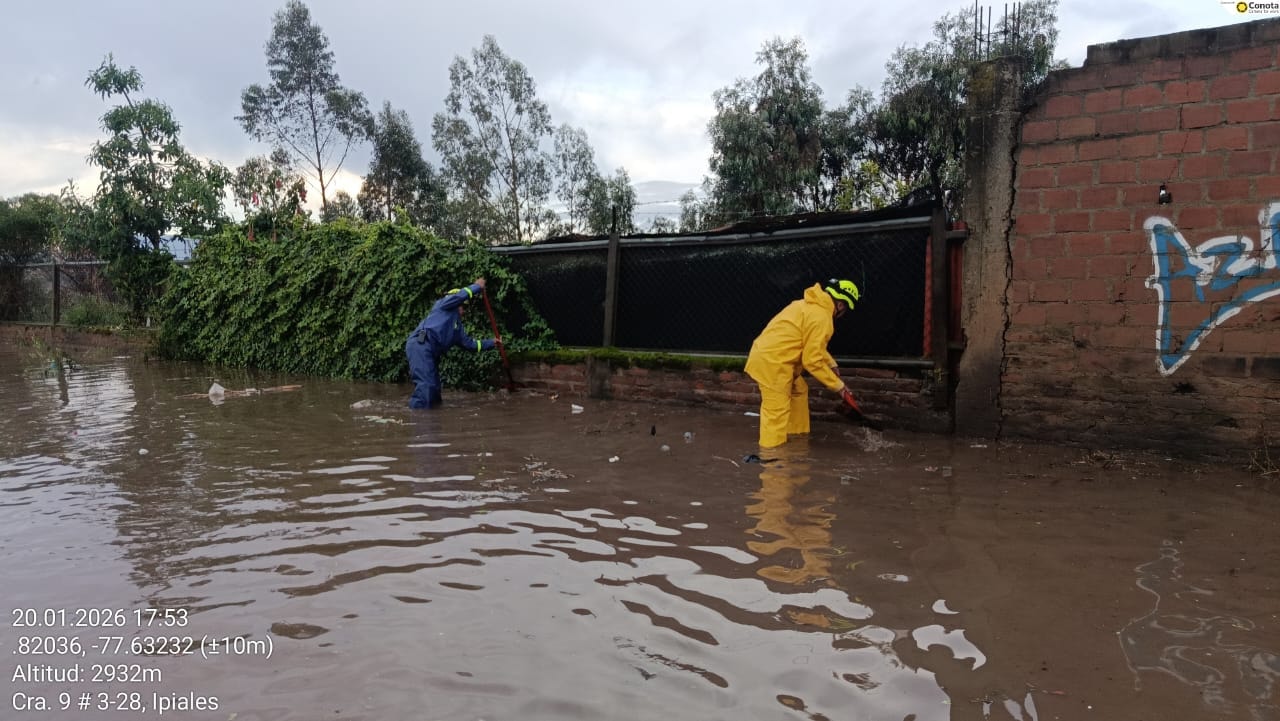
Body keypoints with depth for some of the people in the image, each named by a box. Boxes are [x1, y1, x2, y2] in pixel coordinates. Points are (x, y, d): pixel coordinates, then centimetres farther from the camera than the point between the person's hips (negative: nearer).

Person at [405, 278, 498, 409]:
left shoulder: (457, 327, 32)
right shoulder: (444, 305, 12)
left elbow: (470, 344, 34)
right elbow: (460, 295, -7)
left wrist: (492, 343, 36)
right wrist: (477, 286, 5)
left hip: (430, 351, 10)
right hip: (420, 345, -10)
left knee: (434, 387, 8)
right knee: (426, 385, -20)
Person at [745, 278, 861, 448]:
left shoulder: (812, 306, 15)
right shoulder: (821, 317, -16)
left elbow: (811, 346, 26)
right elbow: (812, 361, -17)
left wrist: (832, 364, 17)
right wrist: (840, 386, -8)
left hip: (767, 355, 11)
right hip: (772, 362, -11)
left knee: (799, 390, 24)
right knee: (777, 413, -10)